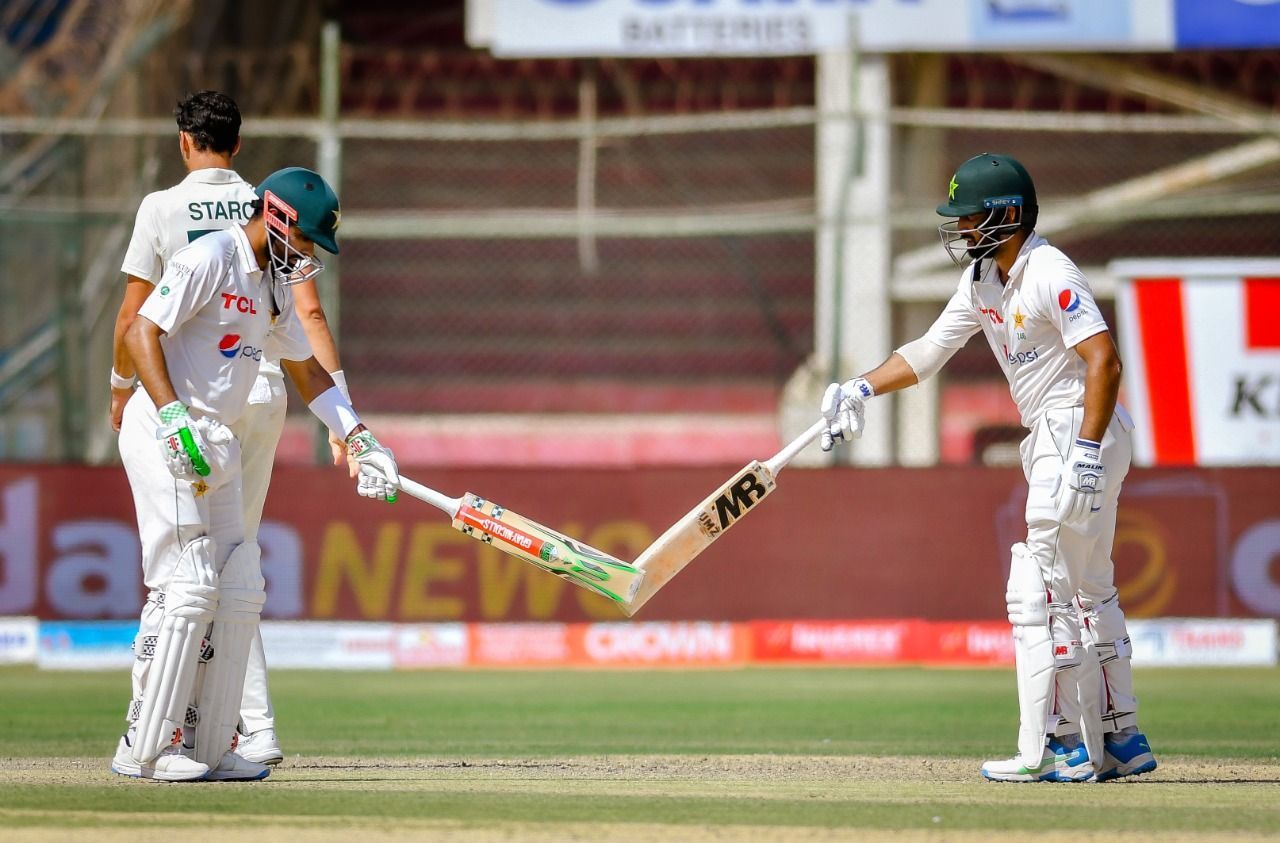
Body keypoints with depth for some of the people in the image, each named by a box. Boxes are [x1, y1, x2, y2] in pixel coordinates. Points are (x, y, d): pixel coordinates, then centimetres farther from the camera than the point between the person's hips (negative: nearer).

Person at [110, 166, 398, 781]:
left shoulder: (275, 285, 16)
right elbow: (141, 334, -19)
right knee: (191, 588, -13)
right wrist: (174, 418, -29)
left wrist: (359, 439, 17)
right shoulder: (208, 259, -12)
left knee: (240, 594, 6)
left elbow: (305, 369, 25)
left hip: (217, 448, 9)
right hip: (163, 437, -9)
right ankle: (146, 748, -8)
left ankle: (208, 748, 11)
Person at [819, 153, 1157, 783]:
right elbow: (928, 352, 17)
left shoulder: (1050, 274, -17)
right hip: (1049, 441, 10)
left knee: (1041, 591, -11)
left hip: (1081, 428, -10)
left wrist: (1087, 452, -30)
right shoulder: (983, 280, 12)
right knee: (1086, 592, 15)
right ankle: (1121, 740, 21)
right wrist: (862, 389, 3)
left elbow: (1104, 360, -24)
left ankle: (1056, 748, -11)